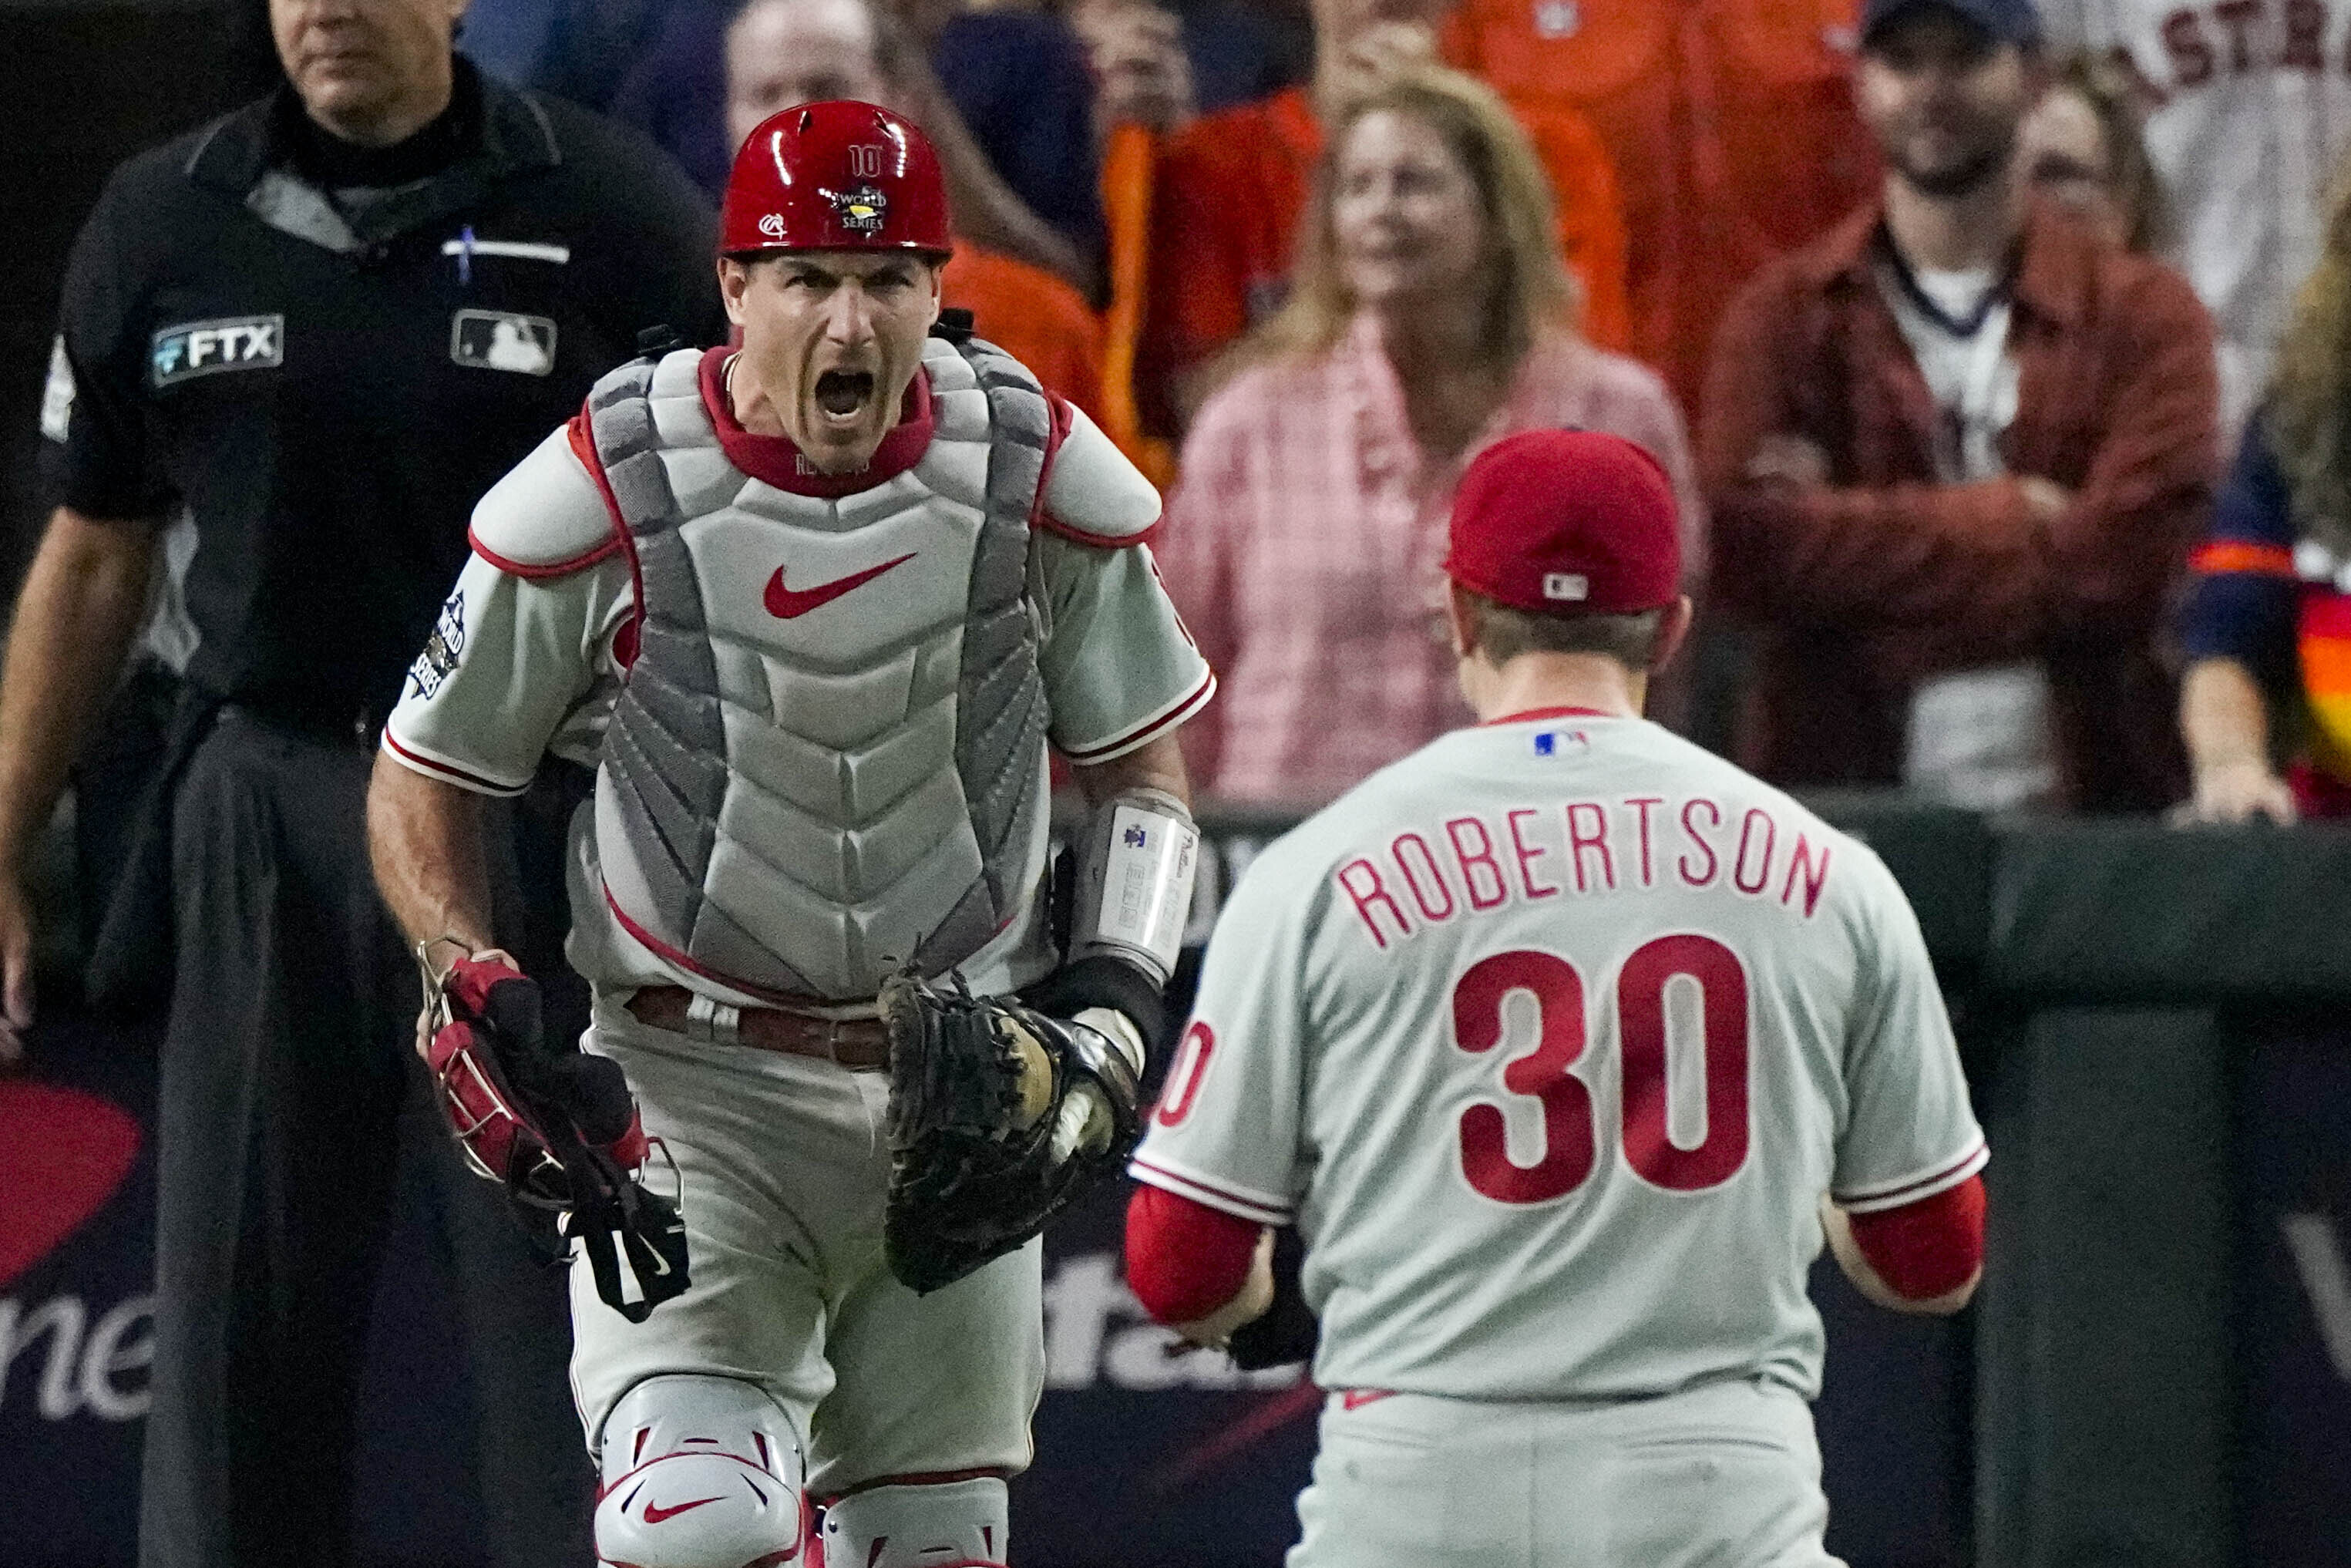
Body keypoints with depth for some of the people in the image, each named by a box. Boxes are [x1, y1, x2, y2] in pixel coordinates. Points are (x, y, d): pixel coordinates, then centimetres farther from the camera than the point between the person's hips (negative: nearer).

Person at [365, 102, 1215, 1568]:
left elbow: (1141, 772, 8)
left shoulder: (1044, 481, -6)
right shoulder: (604, 498, -14)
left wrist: (1109, 1012, -5)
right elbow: (424, 783, -1)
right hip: (689, 1081, -3)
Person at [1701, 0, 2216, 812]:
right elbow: (1749, 551, -6)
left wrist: (1854, 529, -7)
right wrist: (2009, 514, -8)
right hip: (1837, 799, 1)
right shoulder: (1785, 313, 8)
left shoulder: (2143, 315, 5)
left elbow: (2119, 563, -9)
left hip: (2081, 805, 0)